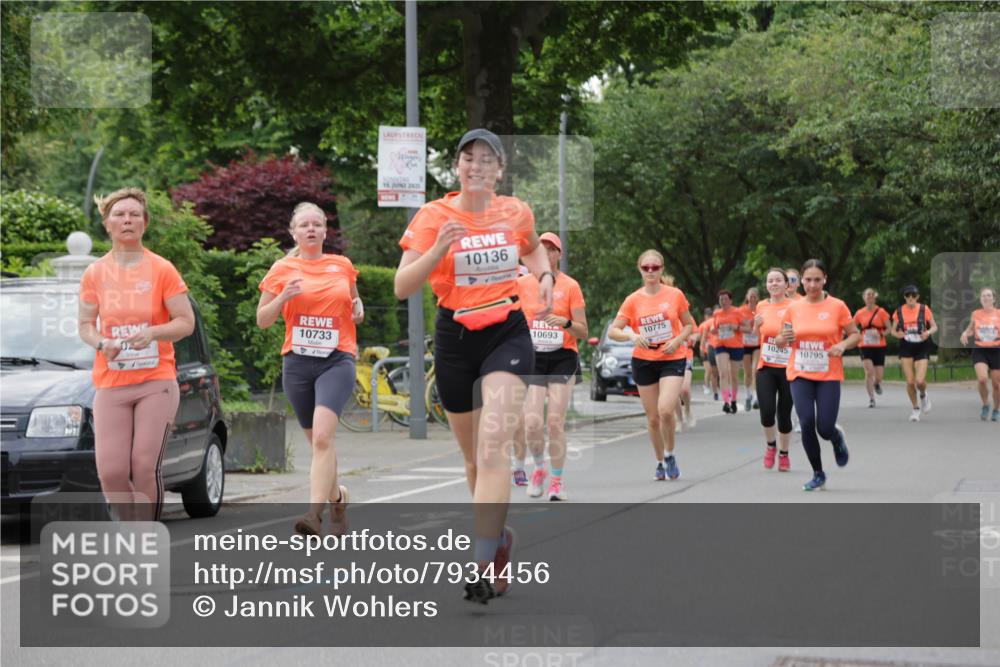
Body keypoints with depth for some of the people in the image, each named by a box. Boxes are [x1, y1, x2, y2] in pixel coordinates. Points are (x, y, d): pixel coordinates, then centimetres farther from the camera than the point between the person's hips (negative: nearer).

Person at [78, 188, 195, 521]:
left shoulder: (161, 270, -1)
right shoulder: (95, 274, 6)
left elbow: (186, 322, -1)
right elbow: (85, 325, 13)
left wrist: (152, 332, -18)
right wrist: (101, 343, -9)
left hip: (157, 383, -2)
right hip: (110, 384, 2)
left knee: (145, 468, -10)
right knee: (111, 471, -7)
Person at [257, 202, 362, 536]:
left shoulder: (343, 265, 9)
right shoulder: (282, 269, 6)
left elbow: (354, 300, 27)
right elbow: (262, 320, 8)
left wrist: (358, 310, 3)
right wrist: (282, 297, -11)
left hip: (337, 361, -2)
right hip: (297, 362, 2)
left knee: (322, 436, -21)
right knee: (317, 441, 10)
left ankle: (315, 512, -29)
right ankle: (337, 497, 35)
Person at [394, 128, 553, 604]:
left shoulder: (516, 212, 2)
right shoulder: (433, 216, -5)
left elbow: (533, 248, 26)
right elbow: (402, 288, -11)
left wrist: (544, 275, 5)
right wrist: (439, 249, -25)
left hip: (508, 335, -1)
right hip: (455, 338, 1)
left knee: (493, 445, -20)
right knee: (474, 457, 11)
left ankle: (484, 562, -25)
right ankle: (499, 536, 37)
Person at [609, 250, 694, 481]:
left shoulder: (675, 295, -2)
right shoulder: (633, 300, -1)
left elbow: (689, 324, 10)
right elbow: (612, 331, -4)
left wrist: (677, 340, -10)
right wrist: (631, 335, -23)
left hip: (672, 359, -2)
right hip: (643, 361, 2)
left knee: (665, 410, -21)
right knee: (652, 417, 6)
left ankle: (670, 455, 3)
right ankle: (660, 462, 25)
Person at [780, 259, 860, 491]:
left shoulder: (837, 307, -3)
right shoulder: (793, 309, 2)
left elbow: (855, 335, 4)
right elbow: (784, 339, 13)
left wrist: (843, 345, -16)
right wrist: (785, 339, -11)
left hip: (829, 376, -2)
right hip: (800, 375, 2)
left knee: (825, 429, -9)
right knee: (807, 424, -9)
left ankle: (838, 437, 31)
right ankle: (818, 474, 11)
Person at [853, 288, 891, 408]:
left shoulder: (881, 312, -3)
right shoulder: (860, 313, 3)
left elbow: (889, 329, -3)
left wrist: (881, 334, -21)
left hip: (879, 346, 0)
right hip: (865, 347, 0)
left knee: (879, 376, 0)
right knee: (869, 372, -17)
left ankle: (876, 383, 38)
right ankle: (871, 399, -7)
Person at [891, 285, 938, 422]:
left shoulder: (924, 309, -3)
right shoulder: (899, 312, 1)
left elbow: (934, 326, 5)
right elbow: (893, 330, 10)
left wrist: (928, 332, -17)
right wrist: (897, 334, -13)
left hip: (922, 347, -2)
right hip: (906, 348, 2)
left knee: (920, 381, -13)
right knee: (910, 381, -3)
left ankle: (923, 396, 23)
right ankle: (915, 408, 17)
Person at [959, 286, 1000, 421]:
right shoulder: (975, 314, 3)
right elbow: (970, 329, 18)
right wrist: (965, 334, -3)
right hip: (979, 350, 0)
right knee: (981, 379, -21)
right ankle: (985, 405, 4)